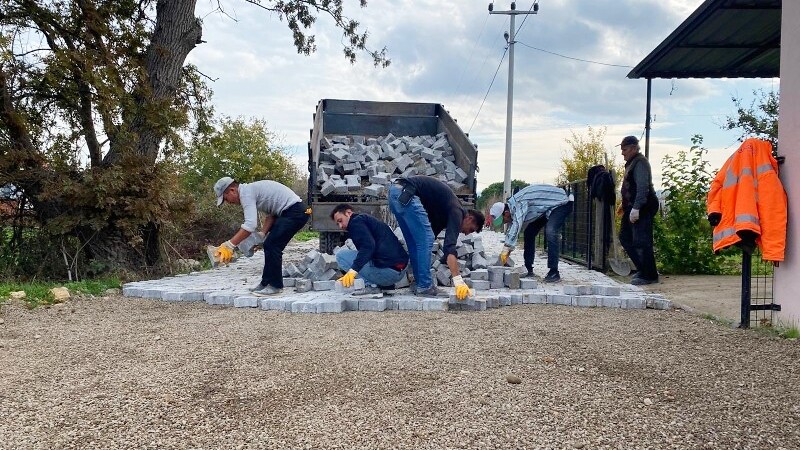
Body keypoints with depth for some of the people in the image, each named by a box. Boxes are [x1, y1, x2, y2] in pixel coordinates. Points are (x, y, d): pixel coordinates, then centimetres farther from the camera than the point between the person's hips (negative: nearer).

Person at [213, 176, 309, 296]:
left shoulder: (246, 193, -15)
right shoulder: (250, 189, 16)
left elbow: (250, 224, -28)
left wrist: (229, 245, -27)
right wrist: (262, 234, 5)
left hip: (294, 212, -10)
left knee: (271, 246, -9)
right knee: (271, 246, 13)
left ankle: (275, 286, 0)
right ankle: (266, 283, 20)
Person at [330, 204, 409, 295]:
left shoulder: (356, 221, -2)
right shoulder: (368, 220, 28)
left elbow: (368, 246, -20)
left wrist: (353, 270, -27)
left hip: (387, 269, -10)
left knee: (341, 254, -2)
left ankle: (371, 285, -7)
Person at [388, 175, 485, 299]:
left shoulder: (444, 213, 23)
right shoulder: (456, 211, -3)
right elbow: (450, 245, -15)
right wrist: (458, 281, -20)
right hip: (405, 194, -10)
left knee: (414, 242, 16)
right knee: (426, 240, -3)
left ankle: (420, 282, 21)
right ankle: (425, 287, 2)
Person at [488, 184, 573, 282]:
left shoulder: (519, 204, -32)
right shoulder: (513, 207, -3)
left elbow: (517, 225, -45)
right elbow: (511, 231, 5)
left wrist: (506, 248, -46)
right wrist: (507, 251, 1)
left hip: (560, 203, -10)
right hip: (547, 209, 10)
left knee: (550, 232, -28)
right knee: (529, 233, 5)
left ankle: (554, 273, -26)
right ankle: (529, 270, 10)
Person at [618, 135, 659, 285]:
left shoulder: (640, 163, -13)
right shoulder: (632, 163, 19)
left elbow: (642, 187, -22)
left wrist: (635, 208, -27)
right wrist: (625, 206, 22)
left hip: (642, 209, -11)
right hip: (632, 208, 11)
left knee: (641, 242, -8)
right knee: (625, 237, 13)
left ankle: (649, 275, -1)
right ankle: (643, 269, 20)